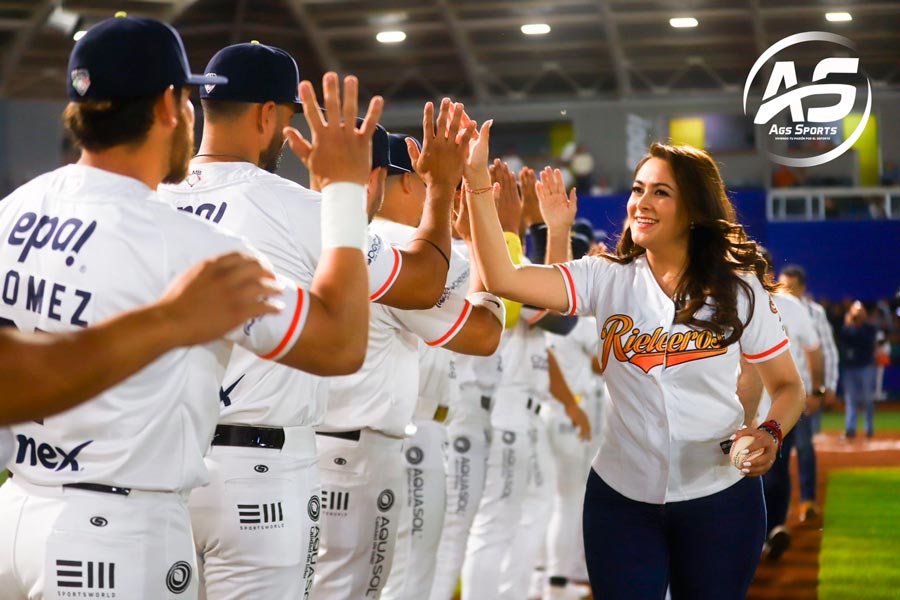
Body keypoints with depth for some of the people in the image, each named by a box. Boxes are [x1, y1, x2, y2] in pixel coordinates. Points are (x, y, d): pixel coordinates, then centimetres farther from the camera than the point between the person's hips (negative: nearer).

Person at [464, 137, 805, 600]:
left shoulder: (740, 290, -2)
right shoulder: (607, 280, -2)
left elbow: (788, 386, 6)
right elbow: (502, 279, -15)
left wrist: (771, 434, -16)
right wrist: (477, 182, -22)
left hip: (719, 498, 0)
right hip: (621, 496, 0)